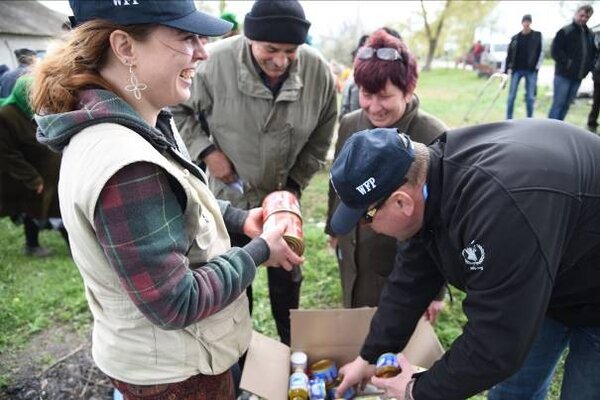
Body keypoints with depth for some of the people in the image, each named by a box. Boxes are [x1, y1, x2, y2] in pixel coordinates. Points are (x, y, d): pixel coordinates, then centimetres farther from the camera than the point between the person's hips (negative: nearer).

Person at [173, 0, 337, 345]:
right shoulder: (217, 61, -24)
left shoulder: (319, 72, -16)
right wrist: (206, 150, -19)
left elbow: (319, 142, -3)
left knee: (287, 279, 17)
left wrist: (293, 186, -7)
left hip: (282, 197, 2)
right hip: (230, 196, -1)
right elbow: (178, 110, -7)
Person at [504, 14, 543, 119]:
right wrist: (506, 70, 2)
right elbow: (509, 54, 8)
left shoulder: (537, 36, 5)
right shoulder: (515, 38, 8)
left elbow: (541, 52, 2)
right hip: (516, 70, 1)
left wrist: (537, 67, -7)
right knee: (511, 96, -1)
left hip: (531, 70, -1)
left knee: (530, 97, 1)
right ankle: (508, 120, 7)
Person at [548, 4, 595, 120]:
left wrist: (587, 67, 5)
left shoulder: (590, 34, 13)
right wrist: (567, 63, -17)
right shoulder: (565, 31, -5)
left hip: (578, 76, 6)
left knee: (566, 105, 9)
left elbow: (592, 53, 20)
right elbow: (556, 51, -12)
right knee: (558, 104, -7)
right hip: (563, 74, -6)